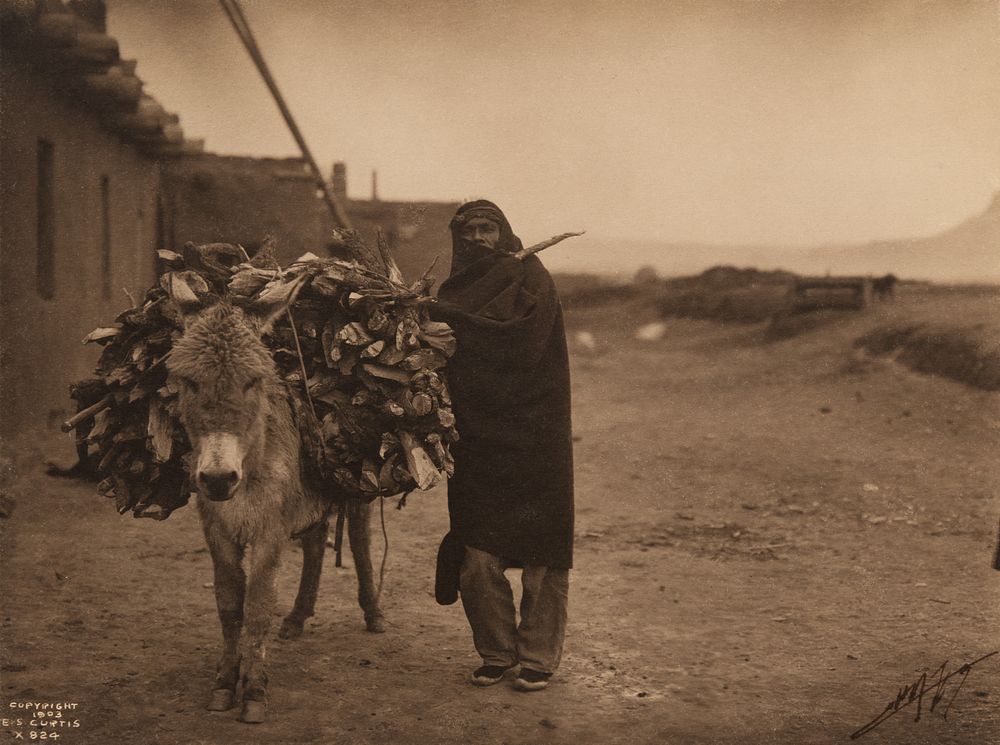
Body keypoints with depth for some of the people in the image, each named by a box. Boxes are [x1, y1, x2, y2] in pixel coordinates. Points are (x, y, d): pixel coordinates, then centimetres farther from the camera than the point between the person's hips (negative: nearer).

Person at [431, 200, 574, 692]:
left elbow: (521, 338, -18)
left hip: (532, 437, -4)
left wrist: (450, 320, -15)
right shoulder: (456, 291, 15)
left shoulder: (530, 278, -1)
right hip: (476, 441, 4)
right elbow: (442, 359, 12)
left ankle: (539, 658, 12)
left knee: (540, 558, 0)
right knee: (477, 561, -1)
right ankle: (496, 653, 15)